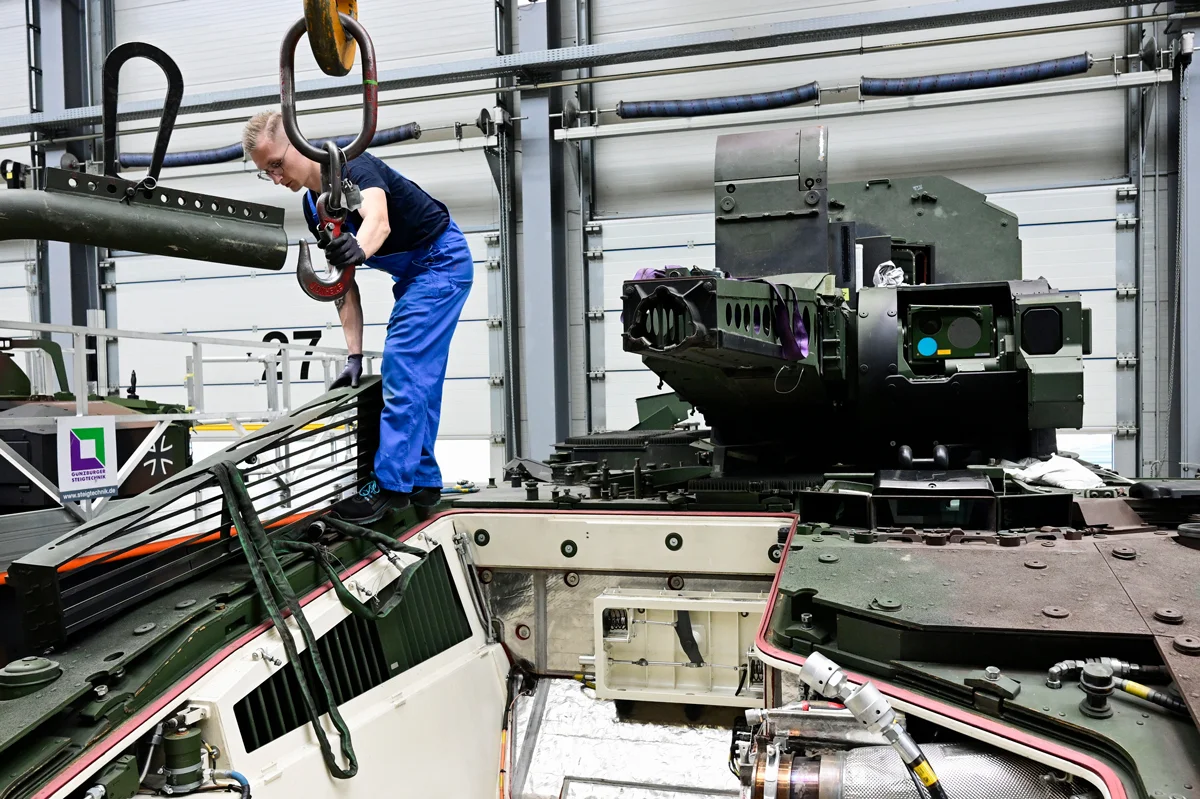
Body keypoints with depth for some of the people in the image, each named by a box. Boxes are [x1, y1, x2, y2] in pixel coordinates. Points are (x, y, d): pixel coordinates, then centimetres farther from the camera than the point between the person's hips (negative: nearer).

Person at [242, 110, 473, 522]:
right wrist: (354, 355, -4)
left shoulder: (354, 167, -23)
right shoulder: (313, 206, 2)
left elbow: (378, 220, -45)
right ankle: (423, 481, 17)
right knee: (418, 378, 9)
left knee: (403, 370, -15)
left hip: (443, 262, -9)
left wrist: (358, 249, -68)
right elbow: (342, 283, 2)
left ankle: (391, 484, -11)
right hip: (410, 274, 9)